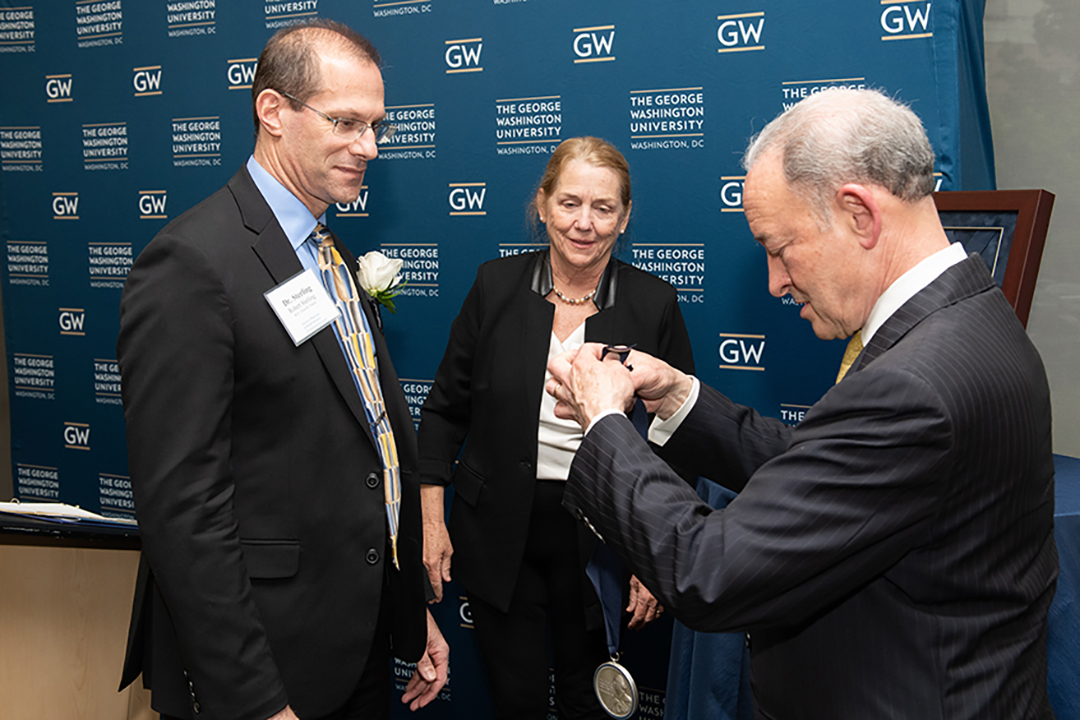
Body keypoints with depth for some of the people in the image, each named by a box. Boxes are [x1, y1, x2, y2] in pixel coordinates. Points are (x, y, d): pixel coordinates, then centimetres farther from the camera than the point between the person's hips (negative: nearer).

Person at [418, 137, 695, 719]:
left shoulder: (653, 305, -8)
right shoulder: (496, 285, -5)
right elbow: (444, 409, 2)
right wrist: (431, 518, -3)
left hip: (599, 536, 0)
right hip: (497, 534, 1)